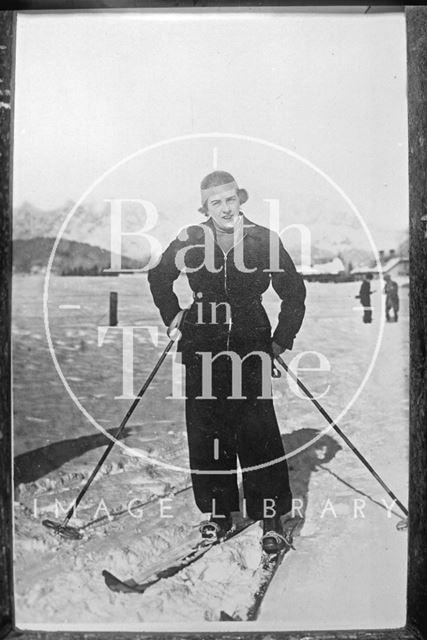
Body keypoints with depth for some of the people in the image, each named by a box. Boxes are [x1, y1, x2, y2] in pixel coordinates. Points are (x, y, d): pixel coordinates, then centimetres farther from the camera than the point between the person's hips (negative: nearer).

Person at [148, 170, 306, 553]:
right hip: (203, 350, 2)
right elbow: (158, 277, 19)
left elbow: (294, 292, 7)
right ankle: (218, 513, 24)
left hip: (252, 349, -2)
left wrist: (282, 339, 4)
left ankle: (272, 518, 13)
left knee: (259, 432, -4)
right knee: (207, 432, 7)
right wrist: (173, 316, 11)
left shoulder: (265, 240, -3)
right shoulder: (191, 240, 1)